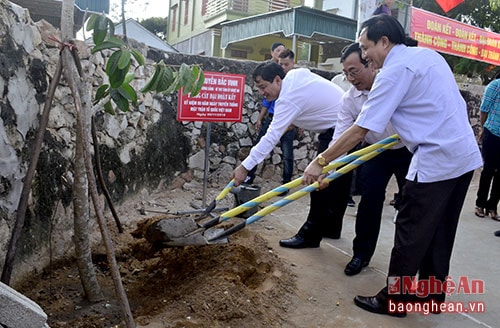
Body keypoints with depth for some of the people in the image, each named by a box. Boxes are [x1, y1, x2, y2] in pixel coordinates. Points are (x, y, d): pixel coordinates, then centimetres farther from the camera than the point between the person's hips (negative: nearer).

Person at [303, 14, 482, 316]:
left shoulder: (394, 71, -14)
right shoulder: (430, 55, 13)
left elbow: (359, 132, -17)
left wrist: (319, 162, -11)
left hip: (436, 161, -9)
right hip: (465, 155, 9)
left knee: (411, 232, 2)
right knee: (439, 232, 17)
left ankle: (395, 299, 15)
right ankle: (433, 294, 30)